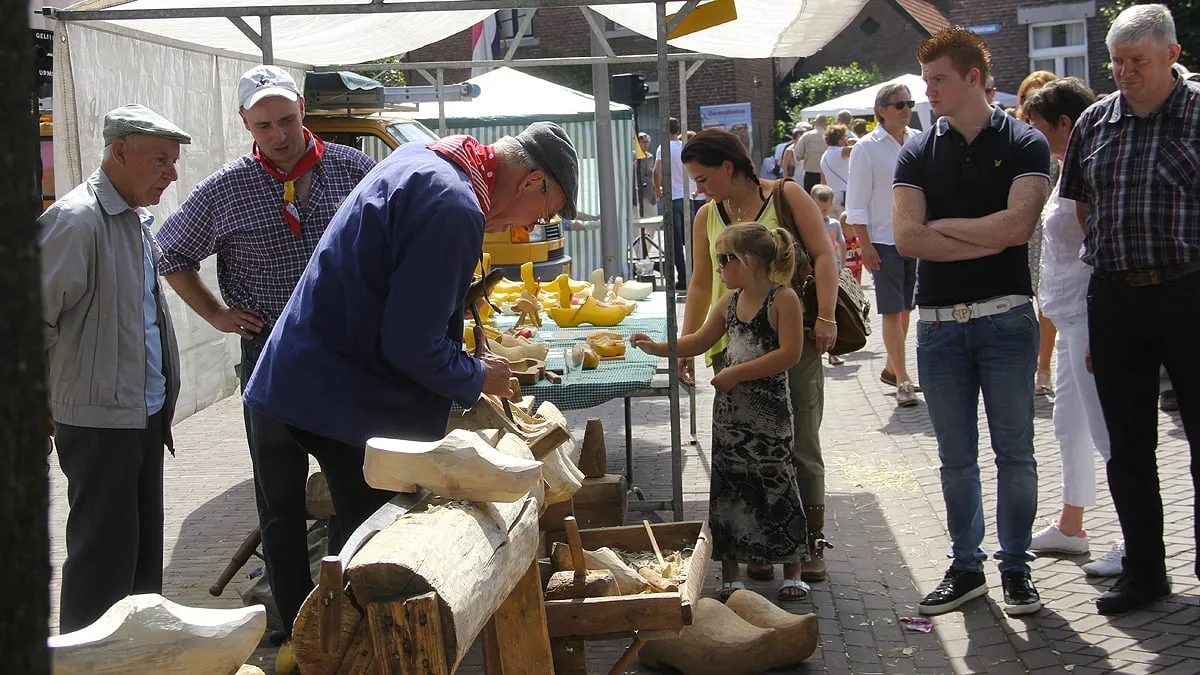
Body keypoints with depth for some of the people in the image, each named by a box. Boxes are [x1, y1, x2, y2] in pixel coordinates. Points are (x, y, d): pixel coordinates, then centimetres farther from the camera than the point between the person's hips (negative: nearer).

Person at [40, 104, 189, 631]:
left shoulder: (136, 218, 13)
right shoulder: (76, 220, -16)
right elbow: (35, 320, -18)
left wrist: (162, 399, 16)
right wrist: (46, 403, -10)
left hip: (145, 416, 9)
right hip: (99, 422, -9)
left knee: (144, 548, 16)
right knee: (103, 556, -2)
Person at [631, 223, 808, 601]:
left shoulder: (783, 299, -12)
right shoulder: (728, 303, 9)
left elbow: (789, 354, -20)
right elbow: (699, 342, 21)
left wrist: (737, 373, -19)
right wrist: (657, 348, 9)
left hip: (768, 411, -7)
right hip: (729, 410, 7)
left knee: (776, 483, 0)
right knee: (727, 485, 7)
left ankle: (792, 573, 14)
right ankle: (730, 576, 16)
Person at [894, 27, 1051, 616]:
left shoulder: (1024, 144, -1)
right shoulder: (918, 153, 6)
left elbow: (1018, 224, -17)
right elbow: (906, 237, -8)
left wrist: (943, 225, -7)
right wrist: (987, 241, -11)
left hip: (1005, 318, -2)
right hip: (939, 322, 3)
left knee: (1015, 452, 3)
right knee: (955, 458, 9)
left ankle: (1016, 568, 15)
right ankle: (966, 568, 19)